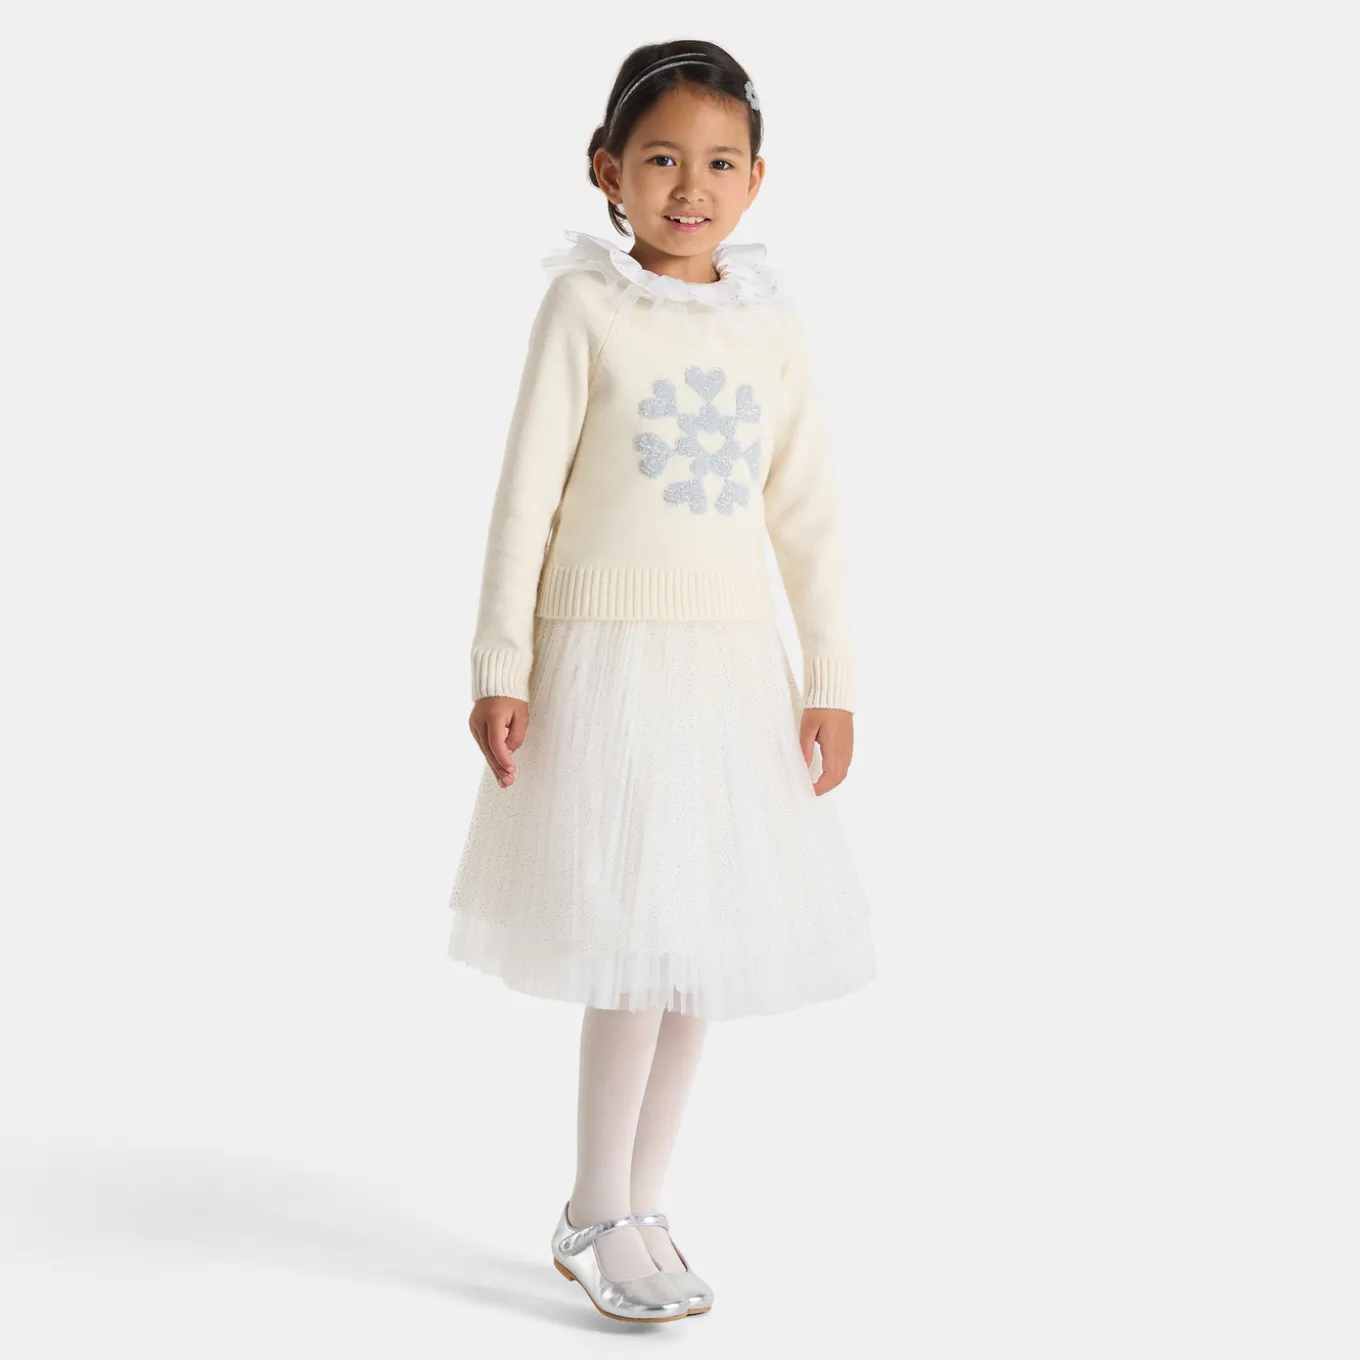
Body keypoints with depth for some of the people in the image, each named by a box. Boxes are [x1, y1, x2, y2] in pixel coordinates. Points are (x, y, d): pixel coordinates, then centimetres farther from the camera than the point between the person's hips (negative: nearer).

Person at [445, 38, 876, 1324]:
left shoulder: (771, 323, 7)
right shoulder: (585, 307, -4)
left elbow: (805, 514, 9)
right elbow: (525, 494, -4)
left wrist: (831, 679, 5)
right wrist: (501, 668, -7)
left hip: (734, 664, 5)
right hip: (610, 653, -4)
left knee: (704, 941, 8)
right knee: (638, 942, -6)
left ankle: (632, 1205, 22)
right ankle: (599, 1220, 10)